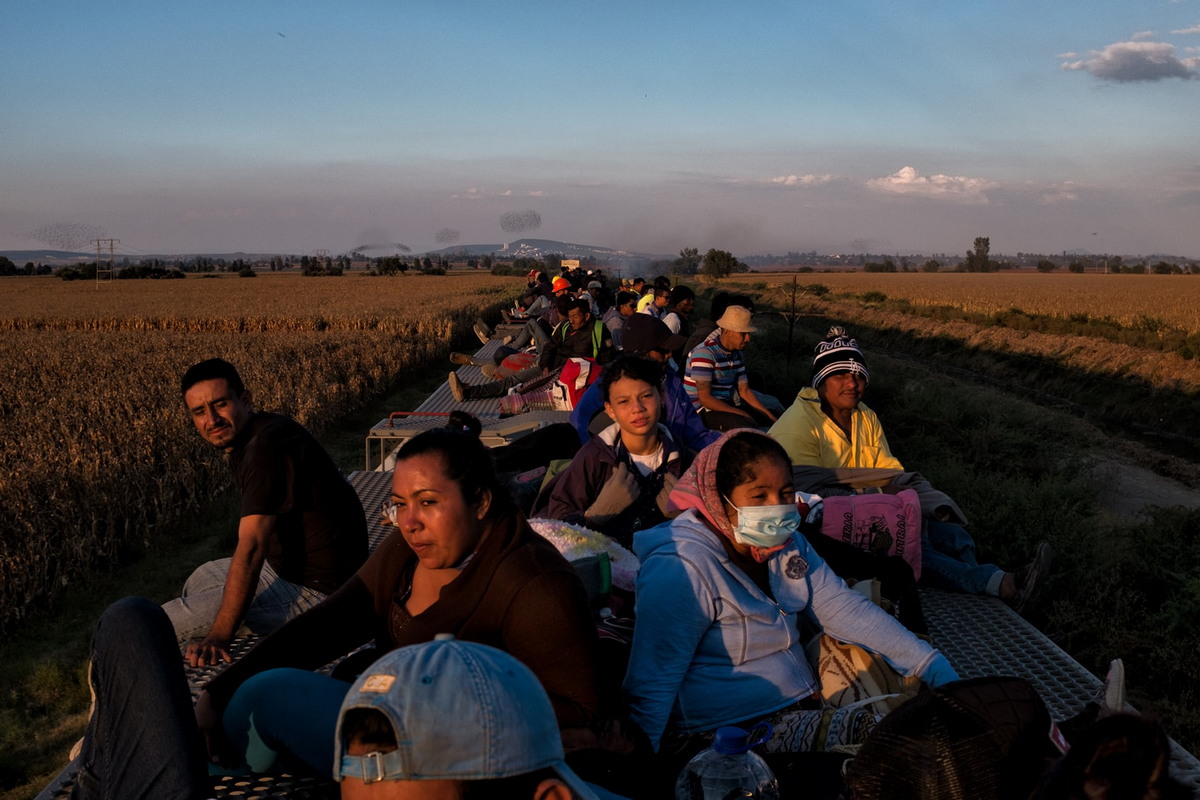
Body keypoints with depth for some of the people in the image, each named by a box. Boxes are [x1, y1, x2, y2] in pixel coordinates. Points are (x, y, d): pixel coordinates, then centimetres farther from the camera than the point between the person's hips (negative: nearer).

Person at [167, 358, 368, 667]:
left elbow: (251, 548, -30)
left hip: (315, 590, -11)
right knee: (200, 580, 31)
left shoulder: (266, 447, -25)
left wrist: (218, 637, -32)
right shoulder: (246, 439, 7)